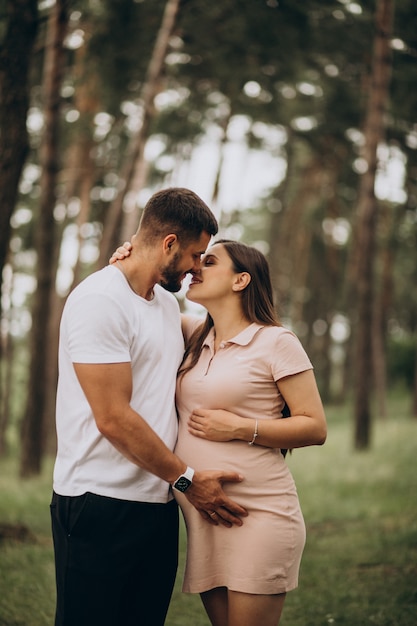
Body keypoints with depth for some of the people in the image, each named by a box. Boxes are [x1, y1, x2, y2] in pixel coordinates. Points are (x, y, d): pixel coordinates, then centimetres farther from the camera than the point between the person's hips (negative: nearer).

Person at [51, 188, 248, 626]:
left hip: (157, 505, 8)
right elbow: (113, 418, -18)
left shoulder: (168, 304, 16)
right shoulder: (99, 300, -13)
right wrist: (188, 479, -11)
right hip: (100, 505, -8)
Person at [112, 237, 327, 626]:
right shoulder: (196, 337, 13)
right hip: (200, 517, 6)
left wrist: (239, 428, -15)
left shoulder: (276, 342, -5)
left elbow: (315, 428, -7)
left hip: (258, 517, -6)